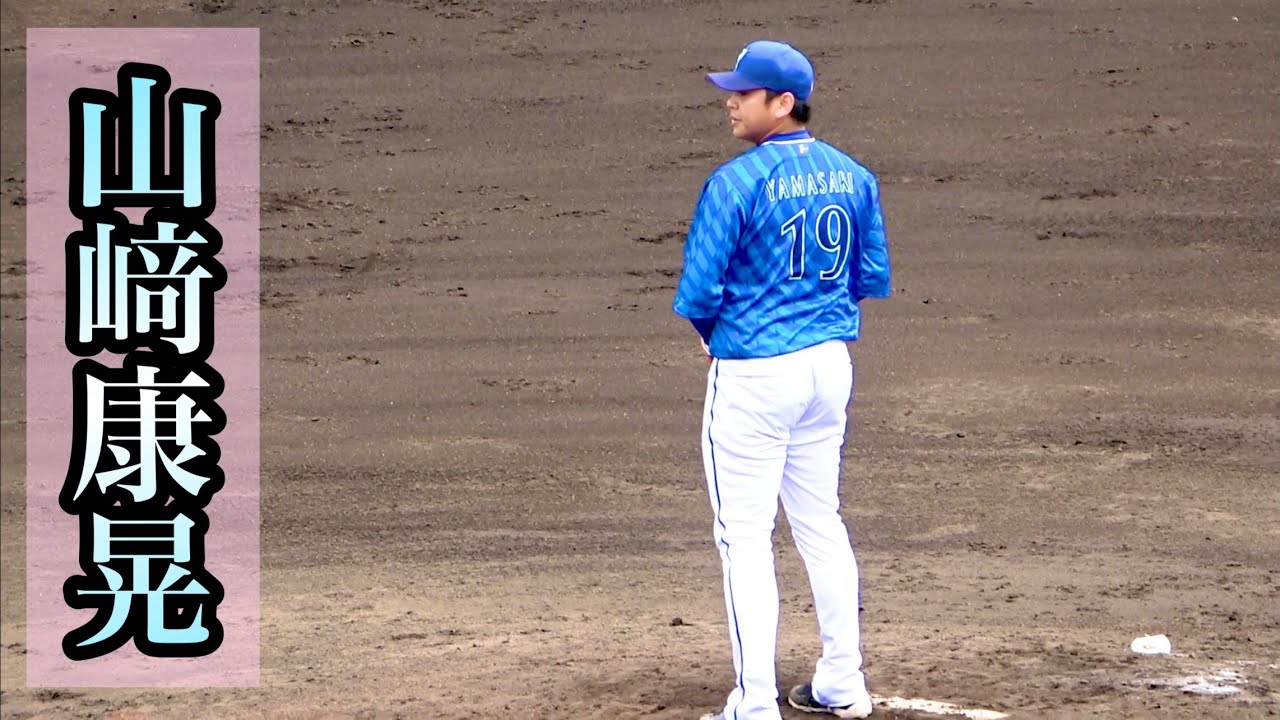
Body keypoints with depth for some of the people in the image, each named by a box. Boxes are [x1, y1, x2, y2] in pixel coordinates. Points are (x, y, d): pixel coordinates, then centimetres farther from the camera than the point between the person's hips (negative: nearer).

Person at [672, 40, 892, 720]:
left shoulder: (737, 182, -17)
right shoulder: (853, 177, 4)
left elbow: (698, 292, -16)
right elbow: (874, 277, 10)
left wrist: (712, 334, 4)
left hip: (753, 375, -7)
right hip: (830, 364, 7)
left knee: (744, 536, 0)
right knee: (821, 522, 19)